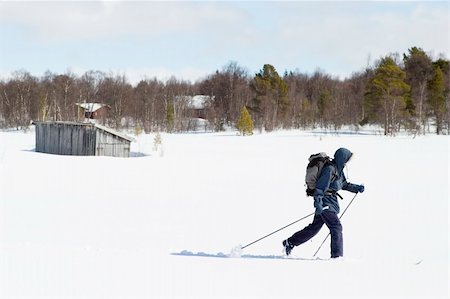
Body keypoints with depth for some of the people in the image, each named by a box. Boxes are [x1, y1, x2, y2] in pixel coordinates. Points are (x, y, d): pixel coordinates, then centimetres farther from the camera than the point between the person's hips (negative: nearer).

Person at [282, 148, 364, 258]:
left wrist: (356, 188, 13)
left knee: (315, 227, 16)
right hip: (326, 203, -10)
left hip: (331, 202, 10)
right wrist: (318, 204, -28)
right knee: (336, 227, -13)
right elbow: (320, 187, -22)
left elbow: (344, 184, 26)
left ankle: (289, 243, 26)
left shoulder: (338, 169, 12)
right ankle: (337, 255, -13)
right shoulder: (330, 169, -19)